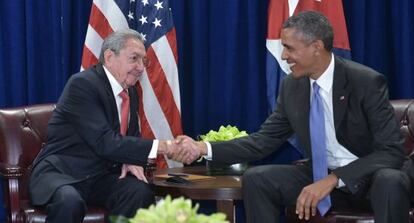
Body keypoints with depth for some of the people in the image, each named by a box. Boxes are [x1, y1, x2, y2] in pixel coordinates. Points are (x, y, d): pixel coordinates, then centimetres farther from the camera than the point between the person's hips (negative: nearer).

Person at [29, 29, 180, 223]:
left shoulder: (130, 92, 10)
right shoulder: (82, 84, -16)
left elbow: (132, 136, 18)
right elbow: (105, 143, -24)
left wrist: (131, 160, -7)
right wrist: (159, 147, -28)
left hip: (102, 177, 7)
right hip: (61, 174, -7)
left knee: (141, 192, -23)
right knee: (70, 201, -38)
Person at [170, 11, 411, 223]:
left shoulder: (367, 82, -19)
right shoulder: (292, 86, -1)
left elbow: (392, 152, -22)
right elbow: (264, 140, 4)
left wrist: (333, 180, -31)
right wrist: (203, 148, -9)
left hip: (370, 178, -5)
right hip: (321, 175, 5)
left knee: (392, 181, -38)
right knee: (256, 179, -14)